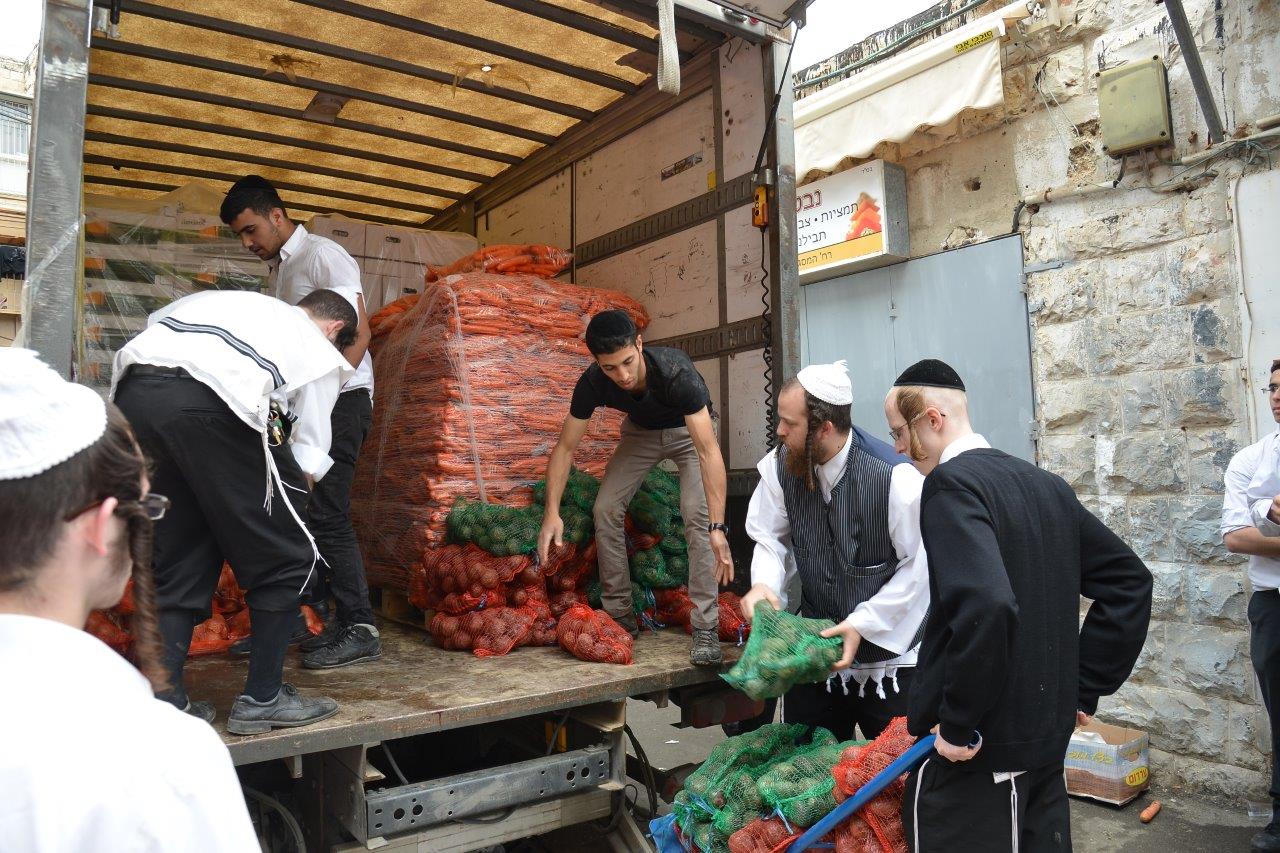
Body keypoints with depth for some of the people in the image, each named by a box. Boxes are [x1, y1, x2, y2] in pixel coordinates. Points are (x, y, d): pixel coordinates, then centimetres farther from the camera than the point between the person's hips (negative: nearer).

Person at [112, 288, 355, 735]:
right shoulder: (321, 352, 20)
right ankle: (262, 699, 13)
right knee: (284, 557, 9)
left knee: (177, 562, 18)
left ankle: (163, 701, 16)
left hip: (131, 390, 7)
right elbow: (307, 462, 17)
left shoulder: (222, 299, 36)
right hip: (208, 403, -6)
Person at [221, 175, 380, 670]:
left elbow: (357, 334, -14)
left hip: (340, 398, -8)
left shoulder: (323, 256, -5)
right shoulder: (278, 271, 20)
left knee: (325, 512, -12)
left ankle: (359, 629, -6)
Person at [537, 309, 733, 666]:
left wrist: (717, 527, -54)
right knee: (606, 509, -10)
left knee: (697, 514, -23)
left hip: (687, 430, -3)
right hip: (640, 431, 4)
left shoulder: (676, 372, -41)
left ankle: (706, 629, -15)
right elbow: (565, 448, -20)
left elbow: (709, 452, -45)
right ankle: (619, 616, 5)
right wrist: (552, 512, -33)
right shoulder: (592, 383, -29)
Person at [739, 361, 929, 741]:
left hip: (889, 656, -4)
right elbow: (771, 537, 2)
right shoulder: (780, 466, -10)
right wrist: (764, 583, -17)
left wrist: (863, 624, -19)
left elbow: (918, 566, -16)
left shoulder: (895, 478, -24)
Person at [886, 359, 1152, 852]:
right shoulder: (1045, 484, 7)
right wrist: (1082, 688, 12)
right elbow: (1129, 581, 12)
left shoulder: (951, 482, -18)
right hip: (1047, 735, 8)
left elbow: (985, 606, -33)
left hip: (977, 751, -8)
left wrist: (957, 723, -20)